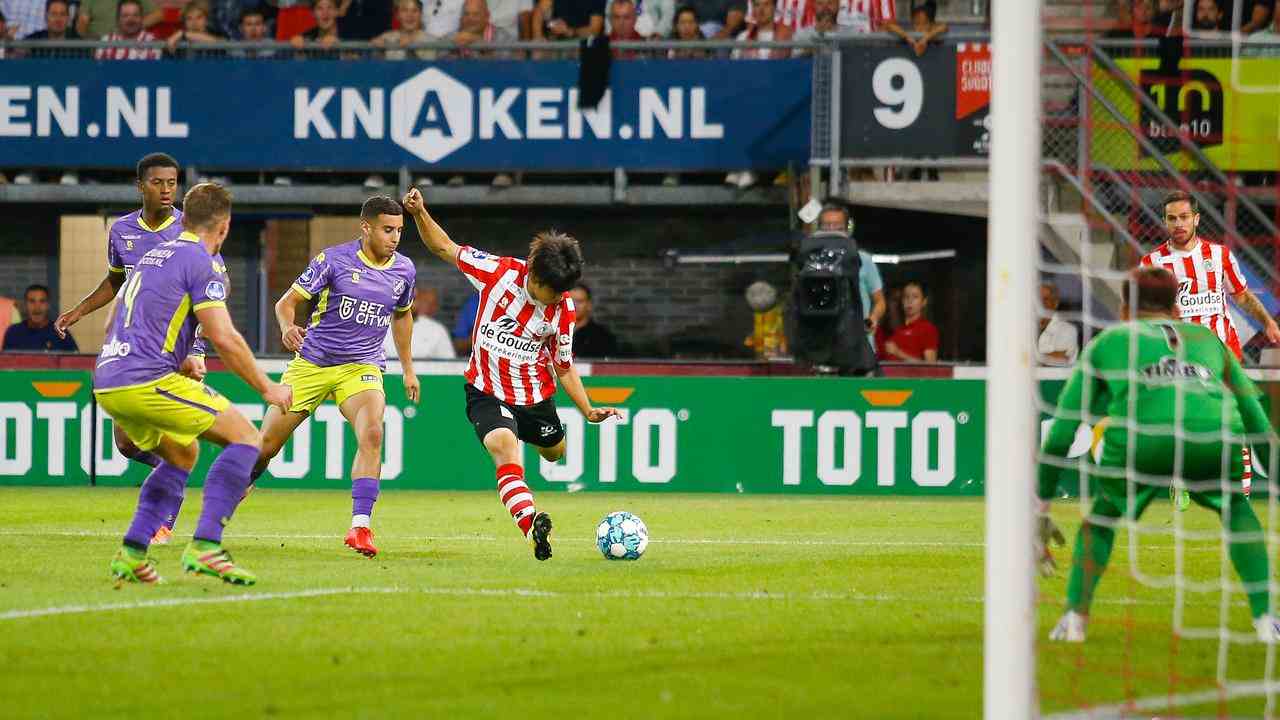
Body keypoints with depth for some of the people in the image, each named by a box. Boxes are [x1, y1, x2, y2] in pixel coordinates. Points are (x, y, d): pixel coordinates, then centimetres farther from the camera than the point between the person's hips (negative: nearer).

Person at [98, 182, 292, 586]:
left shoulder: (152, 257, 23)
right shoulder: (203, 264, -4)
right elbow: (224, 338, -12)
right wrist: (266, 389, 0)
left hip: (106, 382, 9)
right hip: (147, 381, -9)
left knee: (182, 453, 28)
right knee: (245, 436, -2)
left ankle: (131, 554, 15)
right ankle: (205, 546, -17)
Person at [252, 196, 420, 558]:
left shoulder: (404, 270, 2)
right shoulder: (333, 260, -11)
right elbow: (287, 302, -7)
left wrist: (408, 369, 22)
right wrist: (287, 327, -30)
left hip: (361, 366, 2)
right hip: (312, 362, -2)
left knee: (371, 434, -27)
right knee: (266, 445, 3)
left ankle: (360, 527, -27)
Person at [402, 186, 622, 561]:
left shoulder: (564, 309, -9)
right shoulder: (500, 272, -16)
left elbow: (564, 367, 2)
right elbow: (444, 248, -4)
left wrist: (589, 411, -8)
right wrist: (420, 213, -20)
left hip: (535, 397, 4)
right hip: (487, 393, -4)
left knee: (554, 452, 20)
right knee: (505, 450, -30)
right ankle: (531, 524, -49)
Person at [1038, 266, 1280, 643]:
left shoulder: (1106, 343, 32)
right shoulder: (1208, 340, 36)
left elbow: (1060, 435, 31)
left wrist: (1040, 513, 37)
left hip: (1138, 440, -1)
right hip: (1215, 436, 1)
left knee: (1103, 514, 28)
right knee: (1237, 509, 30)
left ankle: (1075, 619, 17)